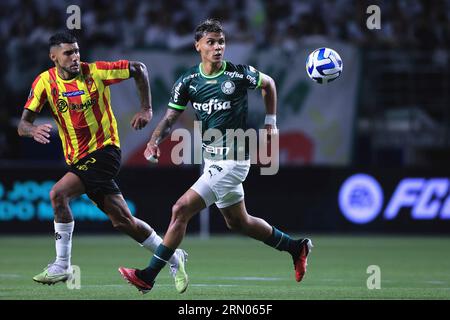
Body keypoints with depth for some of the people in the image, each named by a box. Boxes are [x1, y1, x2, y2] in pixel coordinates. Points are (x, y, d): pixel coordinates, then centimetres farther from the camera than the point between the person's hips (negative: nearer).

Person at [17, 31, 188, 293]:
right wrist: (33, 130, -29)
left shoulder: (95, 72, -9)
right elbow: (23, 124, -5)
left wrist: (146, 110, -4)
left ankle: (62, 266, -15)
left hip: (104, 151, -5)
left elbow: (139, 69, 3)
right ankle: (174, 258, 25)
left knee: (59, 193, -24)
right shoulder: (45, 82, -1)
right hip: (78, 159, 5)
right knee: (122, 220, 7)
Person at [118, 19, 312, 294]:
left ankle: (149, 276, -8)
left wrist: (271, 122, 8)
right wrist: (155, 141, -19)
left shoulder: (240, 74, -11)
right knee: (238, 222, 19)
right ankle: (296, 247, 38)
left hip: (232, 161, -7)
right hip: (212, 160, 7)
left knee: (181, 210, -13)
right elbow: (170, 118, 0)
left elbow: (269, 84, 10)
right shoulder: (188, 81, 0)